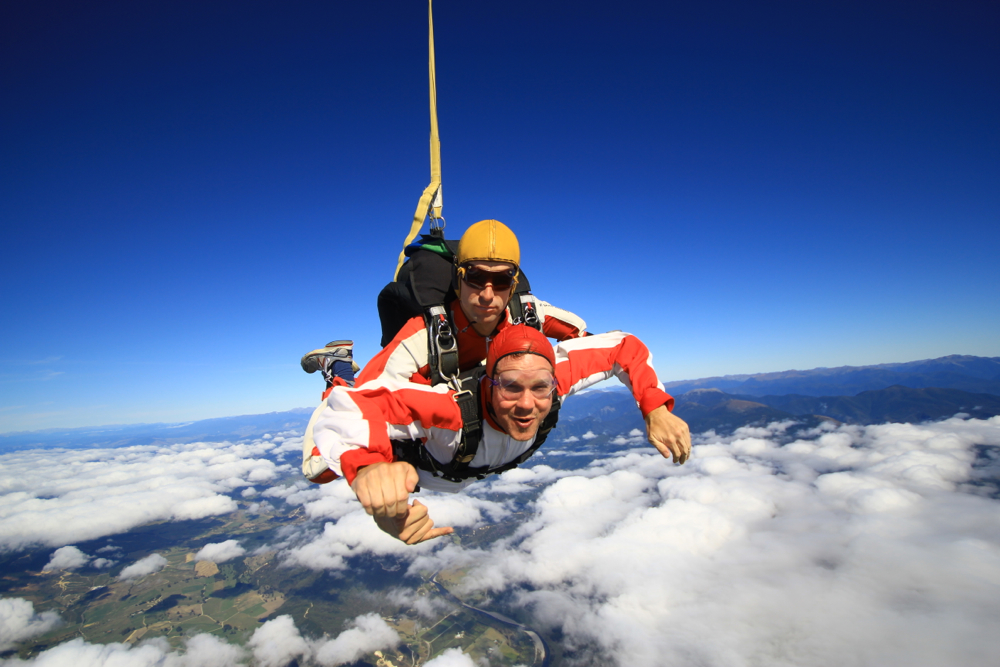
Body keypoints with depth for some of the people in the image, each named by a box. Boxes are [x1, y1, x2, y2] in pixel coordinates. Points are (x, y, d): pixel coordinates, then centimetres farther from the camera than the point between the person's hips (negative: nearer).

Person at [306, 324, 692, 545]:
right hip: (416, 464, -3)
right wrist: (368, 466, -81)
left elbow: (625, 347, -27)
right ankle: (337, 372, 33)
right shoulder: (456, 407, -52)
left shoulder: (552, 378, -39)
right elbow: (341, 408, -61)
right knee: (320, 465, 15)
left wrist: (656, 410, -39)